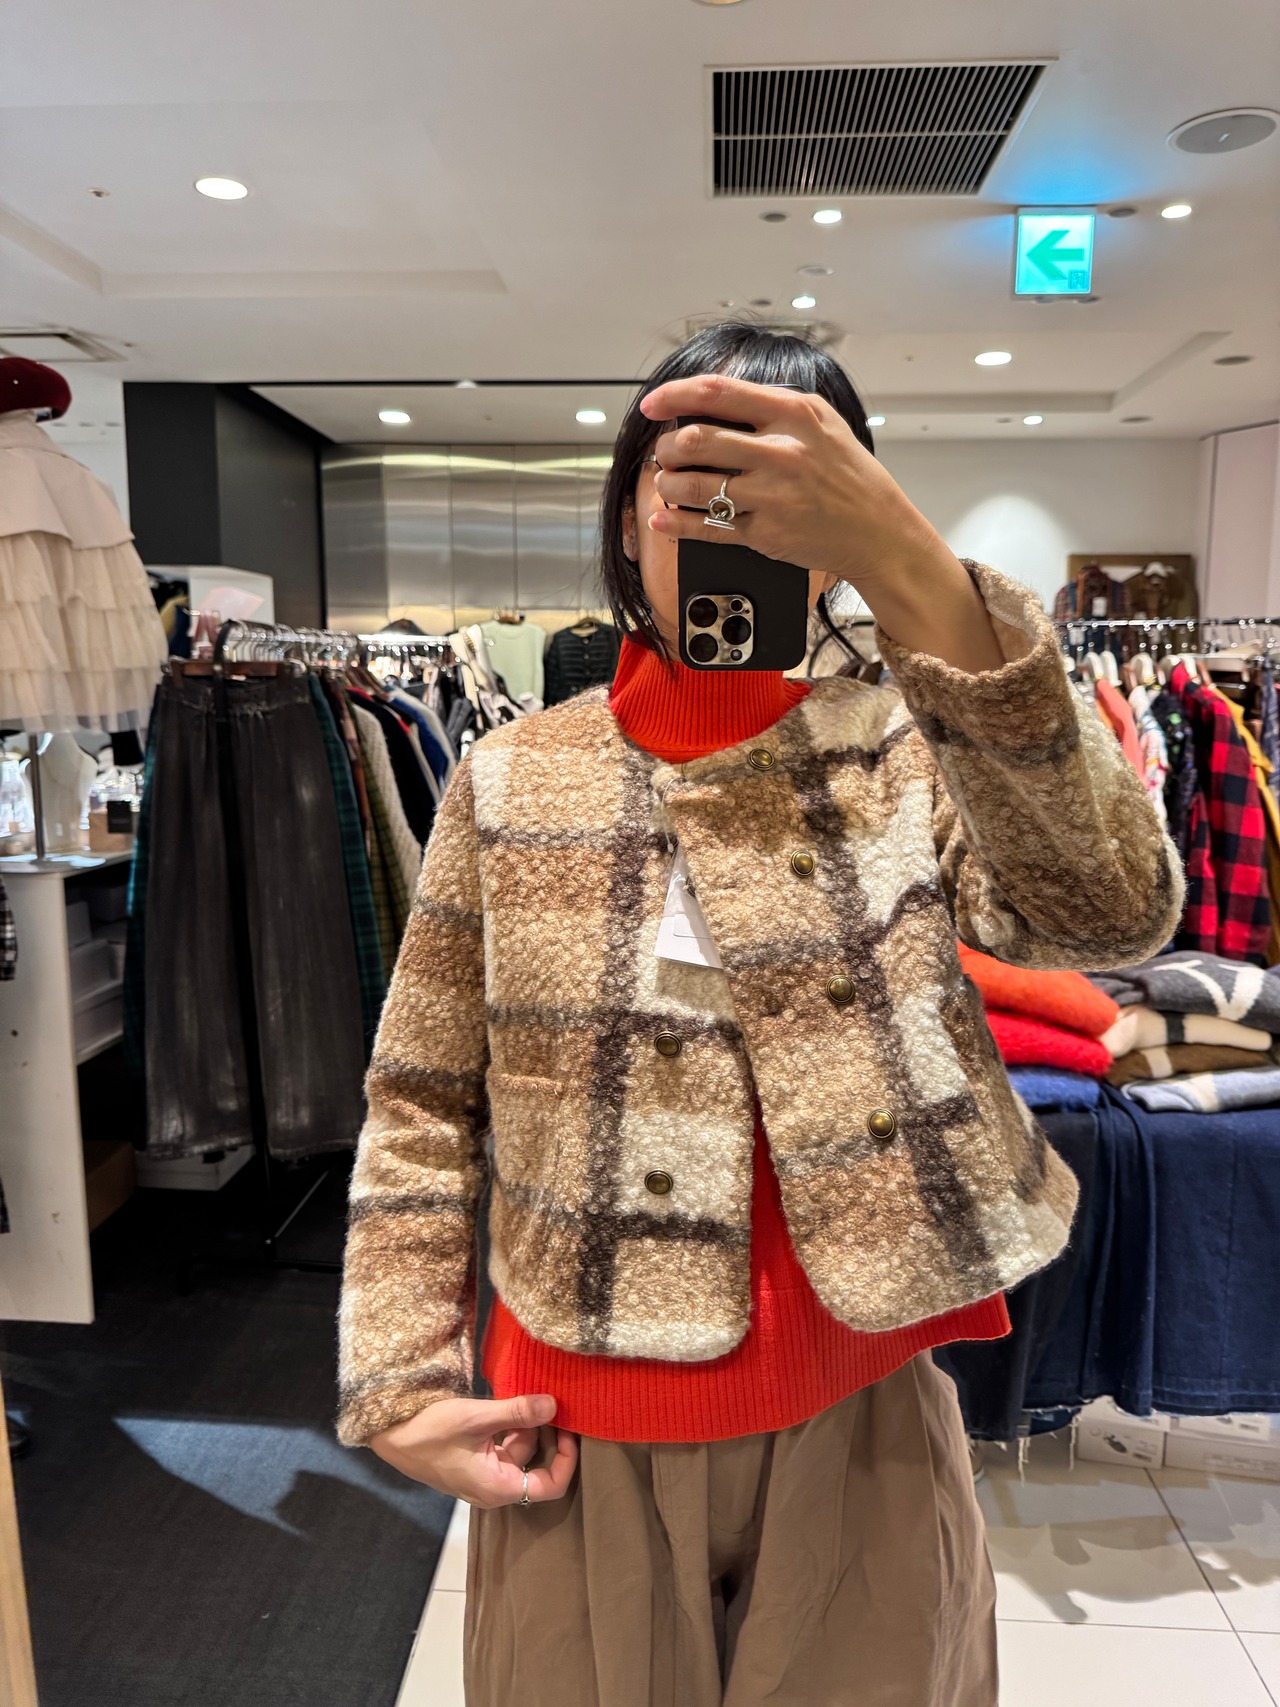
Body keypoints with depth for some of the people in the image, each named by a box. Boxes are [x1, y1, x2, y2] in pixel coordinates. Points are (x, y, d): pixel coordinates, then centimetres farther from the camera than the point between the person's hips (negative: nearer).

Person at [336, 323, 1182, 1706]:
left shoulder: (908, 753, -6)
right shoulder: (508, 785, -4)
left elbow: (1114, 913, -26)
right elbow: (422, 1100, 1)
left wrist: (912, 568, -37)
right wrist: (402, 1378, -4)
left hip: (860, 1420, 0)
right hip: (581, 1433, 1)